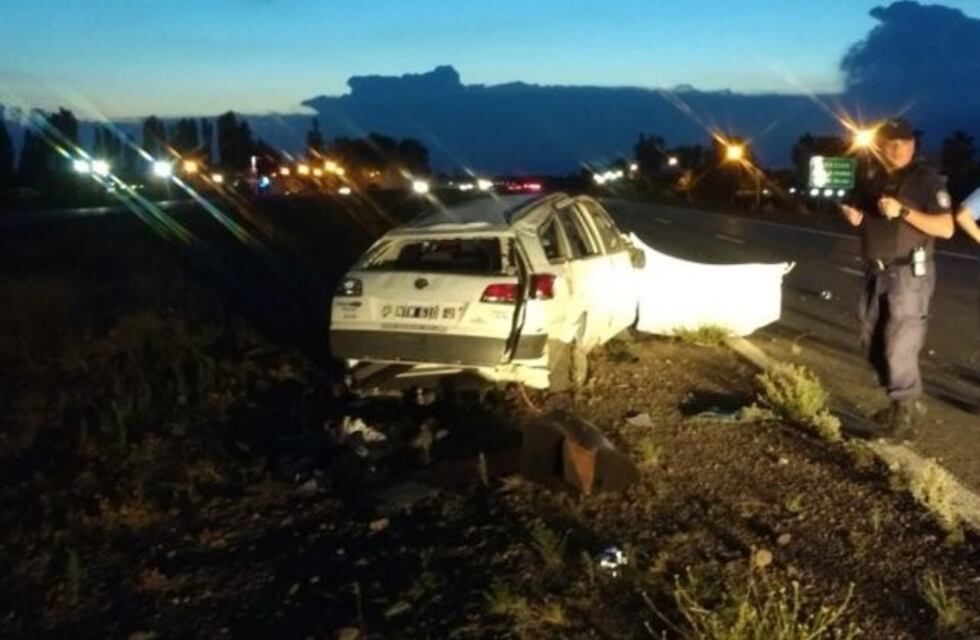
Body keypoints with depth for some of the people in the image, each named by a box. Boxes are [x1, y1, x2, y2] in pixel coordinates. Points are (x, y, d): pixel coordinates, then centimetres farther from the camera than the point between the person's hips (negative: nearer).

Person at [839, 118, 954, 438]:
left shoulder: (926, 178, -9)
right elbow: (857, 207, 24)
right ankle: (900, 401, 27)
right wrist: (853, 214, 0)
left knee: (899, 346, -9)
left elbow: (946, 228, -17)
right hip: (875, 272, 7)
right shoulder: (870, 175, 7)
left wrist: (903, 211, -26)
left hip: (909, 274, -6)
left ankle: (905, 410, 7)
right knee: (873, 342, 11)